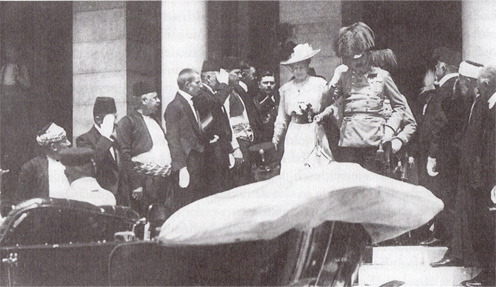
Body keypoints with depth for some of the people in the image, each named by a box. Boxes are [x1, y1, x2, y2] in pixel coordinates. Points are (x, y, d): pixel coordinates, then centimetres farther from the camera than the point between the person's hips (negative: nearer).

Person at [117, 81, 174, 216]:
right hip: (144, 181, -7)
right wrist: (135, 185, -16)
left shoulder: (154, 119, 21)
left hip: (166, 180, 7)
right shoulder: (128, 122, -3)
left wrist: (172, 173, 12)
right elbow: (125, 155, -9)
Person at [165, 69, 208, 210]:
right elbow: (173, 139, -15)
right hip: (187, 163, -9)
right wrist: (182, 168, -19)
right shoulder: (175, 107, -11)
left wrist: (208, 138, 10)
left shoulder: (192, 104, 17)